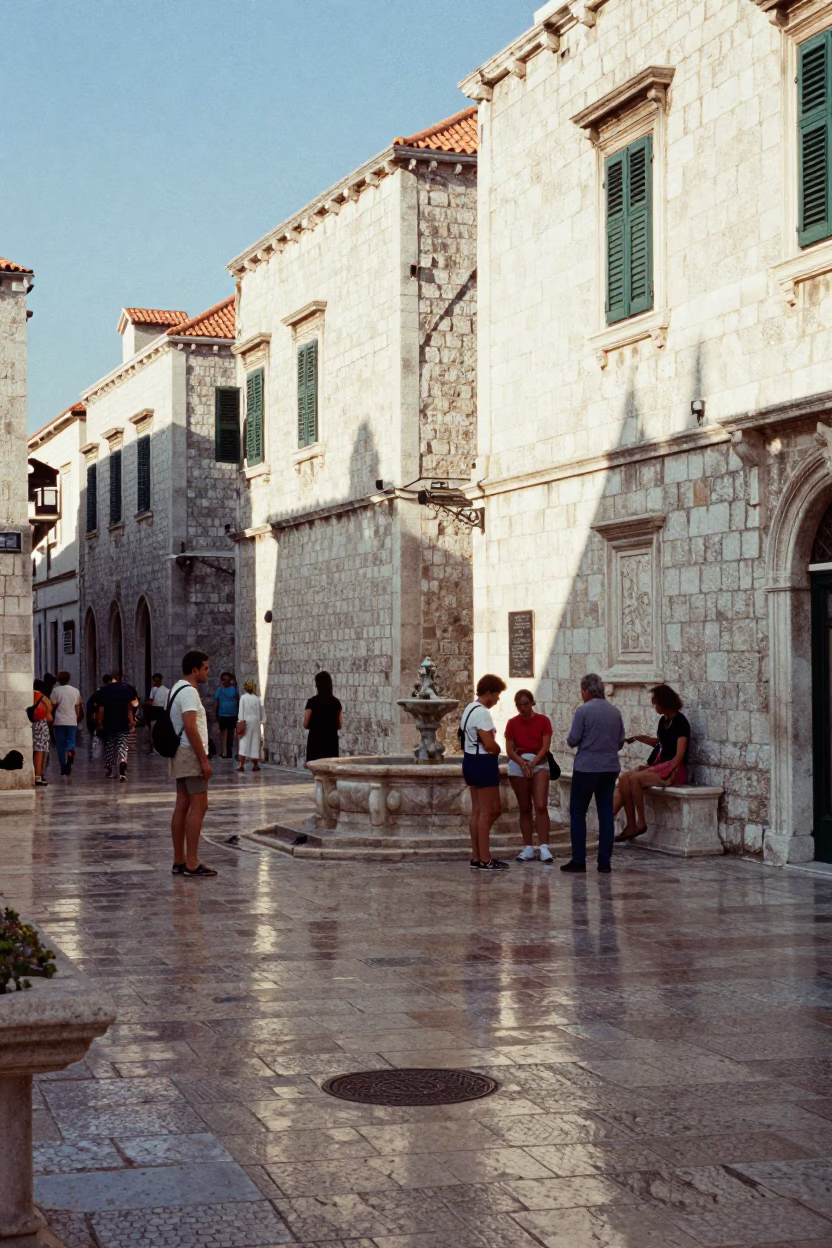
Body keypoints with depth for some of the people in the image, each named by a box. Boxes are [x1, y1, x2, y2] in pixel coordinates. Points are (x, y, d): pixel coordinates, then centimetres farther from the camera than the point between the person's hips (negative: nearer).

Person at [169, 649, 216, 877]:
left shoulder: (179, 689, 16)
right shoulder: (189, 692, -16)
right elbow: (190, 728, -23)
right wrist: (204, 760, -22)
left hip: (181, 755, 10)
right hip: (191, 755, -10)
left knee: (182, 806, 10)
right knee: (199, 806, -10)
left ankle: (179, 860, 11)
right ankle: (191, 862, -11)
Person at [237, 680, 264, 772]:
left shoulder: (243, 697, -5)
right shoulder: (257, 698, 4)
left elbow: (241, 710, -7)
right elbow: (261, 711, 7)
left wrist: (241, 722, -6)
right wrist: (260, 720, 19)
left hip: (246, 721, -3)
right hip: (256, 720, 3)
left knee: (244, 742, -3)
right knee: (255, 742, 7)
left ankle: (241, 764, -10)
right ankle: (255, 765, 8)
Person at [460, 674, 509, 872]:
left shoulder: (469, 709, 15)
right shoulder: (482, 713, -18)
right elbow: (490, 745, -24)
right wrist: (498, 749, -2)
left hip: (470, 761, 10)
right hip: (483, 763, -10)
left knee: (477, 811, 13)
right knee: (486, 812, -4)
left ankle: (477, 857, 17)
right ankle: (485, 860, -1)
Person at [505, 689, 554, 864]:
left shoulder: (543, 720, -1)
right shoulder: (512, 723, 3)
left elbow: (545, 747, -7)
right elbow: (509, 749, -2)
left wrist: (532, 763, -19)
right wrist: (522, 762, -19)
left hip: (539, 764, -2)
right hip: (518, 766, 2)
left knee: (541, 806, -14)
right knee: (525, 808, 5)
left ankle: (544, 848, -16)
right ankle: (528, 848, 10)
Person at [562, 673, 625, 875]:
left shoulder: (583, 711, -11)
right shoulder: (615, 712, 6)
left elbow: (572, 741, -10)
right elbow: (620, 742, 11)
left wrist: (572, 741, 12)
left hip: (586, 768, -5)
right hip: (610, 768, 5)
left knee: (577, 813, 4)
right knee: (606, 814, 7)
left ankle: (578, 860, 1)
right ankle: (604, 861, 6)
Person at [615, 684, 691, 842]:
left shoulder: (680, 722, -12)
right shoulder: (663, 720, 12)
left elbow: (679, 756, -19)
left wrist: (668, 774, -27)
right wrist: (637, 738, 22)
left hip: (675, 769, -8)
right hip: (660, 764, 8)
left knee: (634, 779, -26)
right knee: (623, 778, -10)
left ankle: (640, 823, -16)